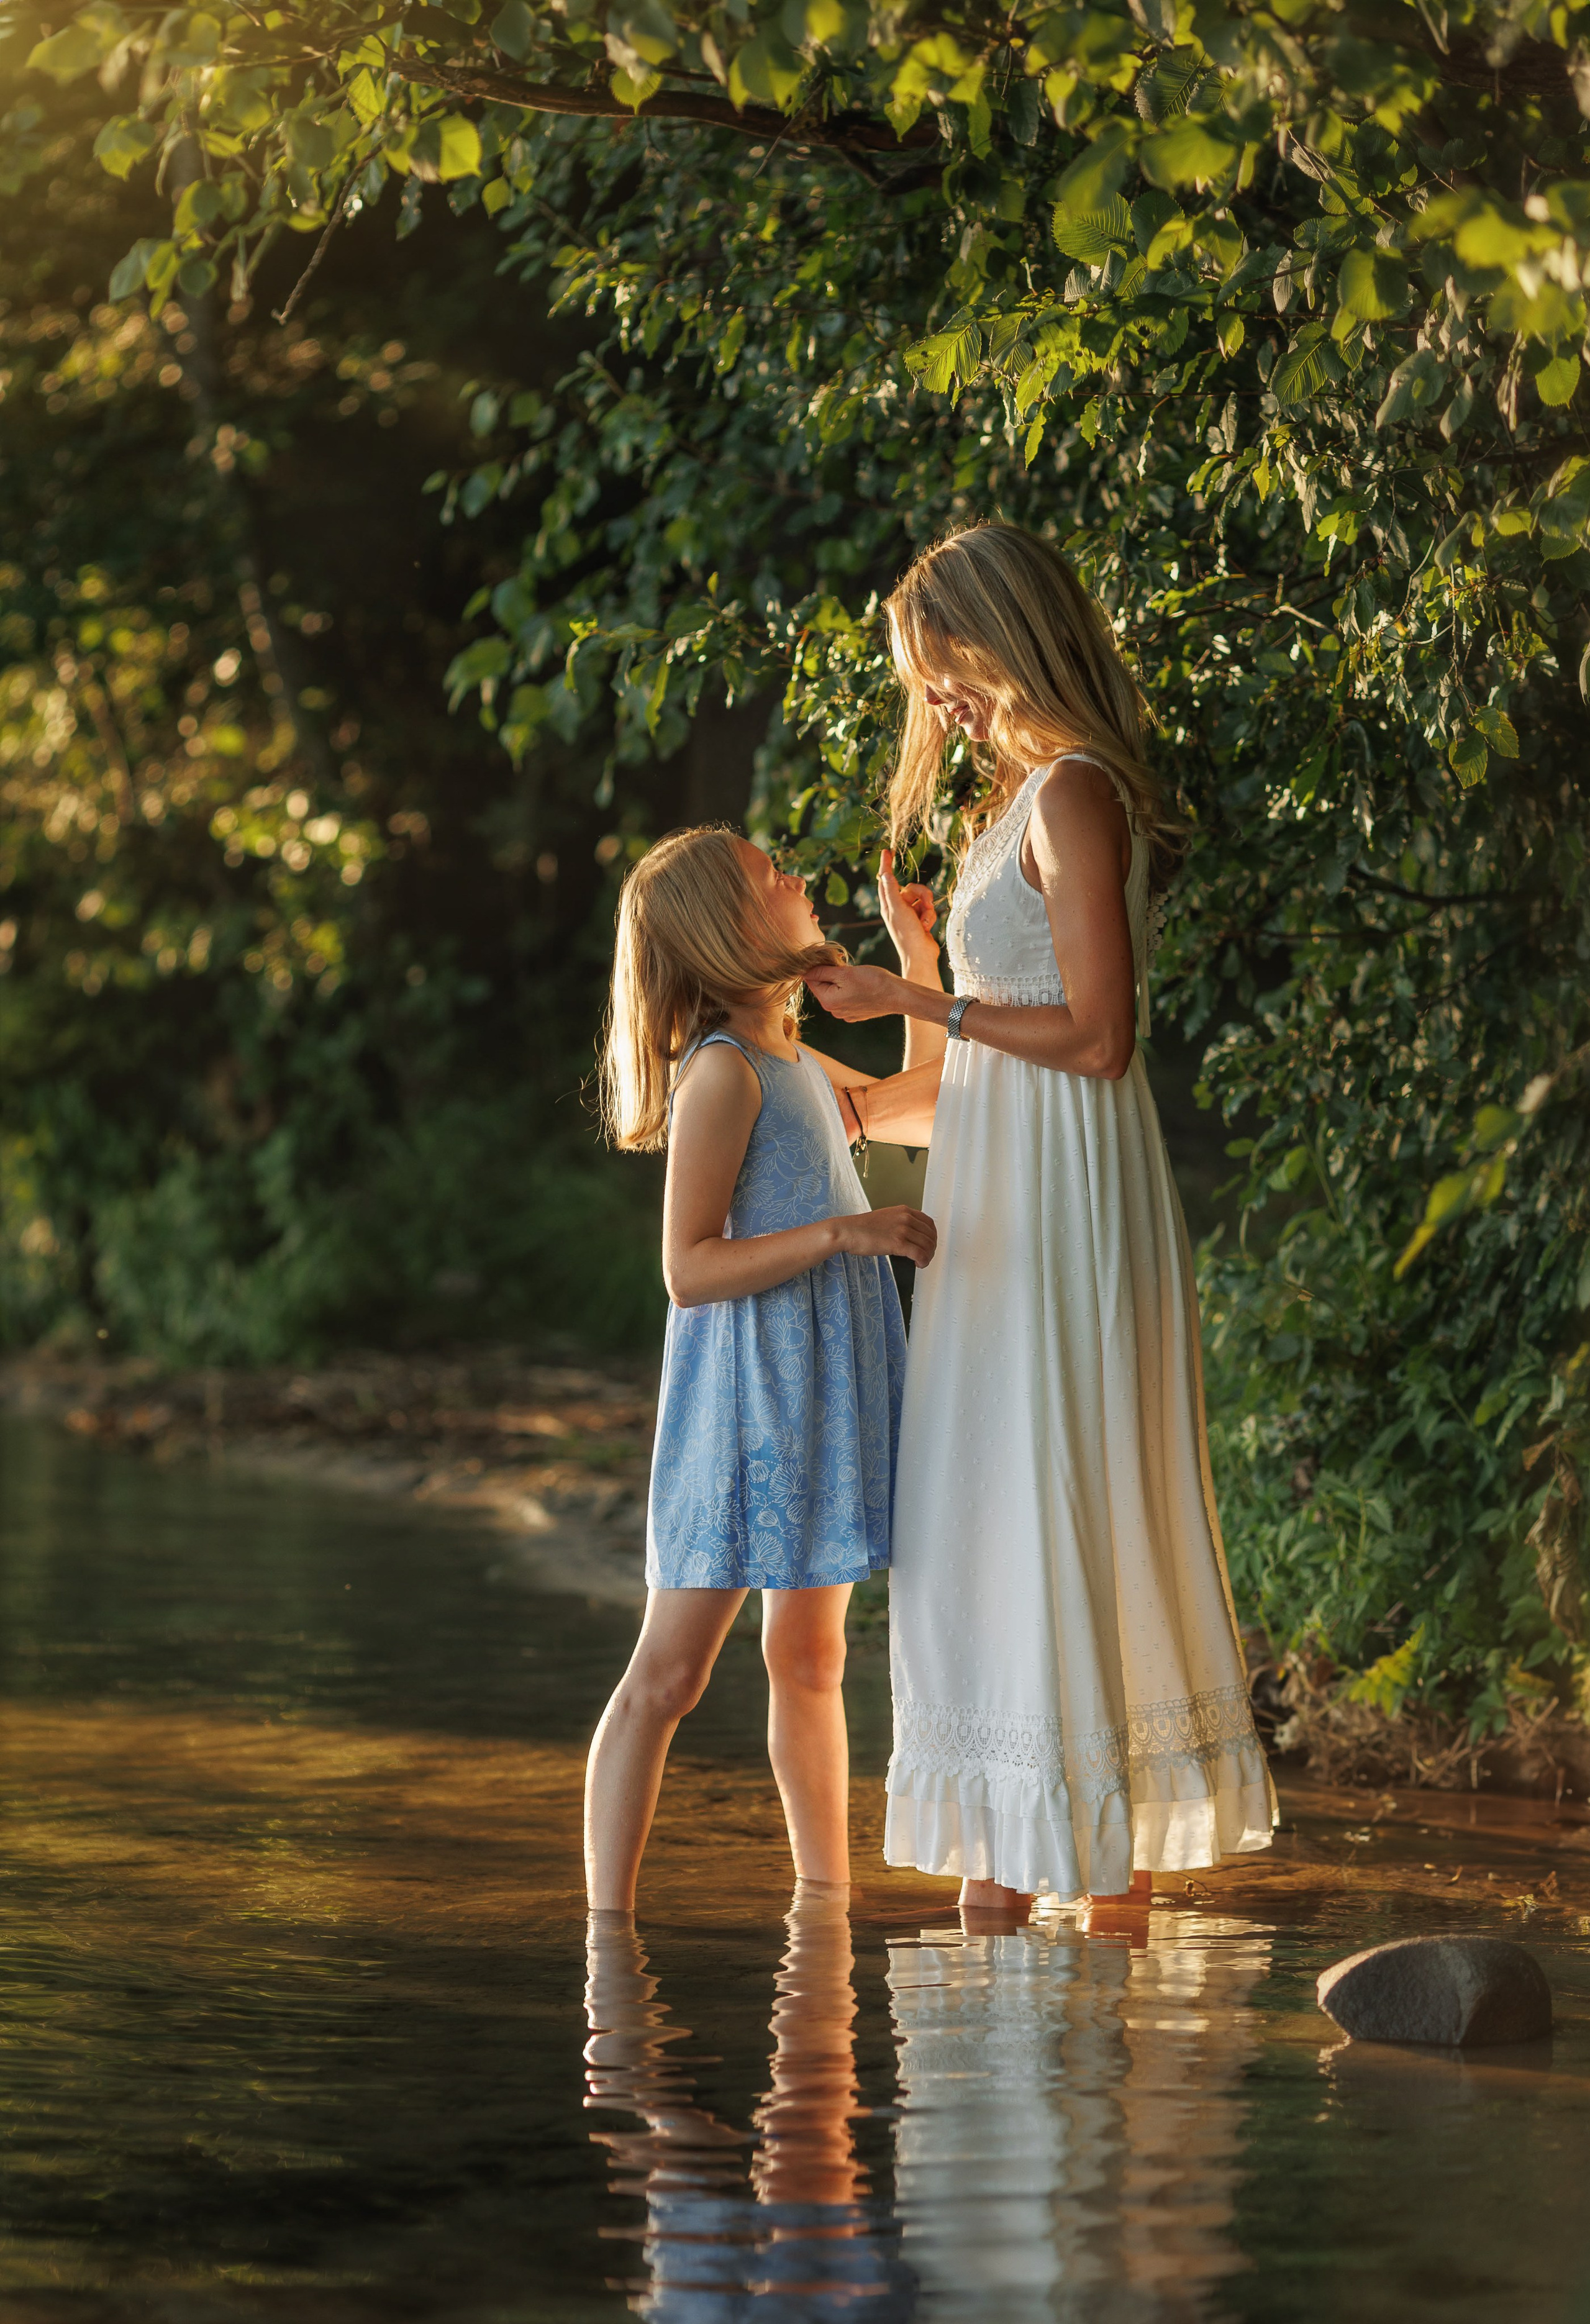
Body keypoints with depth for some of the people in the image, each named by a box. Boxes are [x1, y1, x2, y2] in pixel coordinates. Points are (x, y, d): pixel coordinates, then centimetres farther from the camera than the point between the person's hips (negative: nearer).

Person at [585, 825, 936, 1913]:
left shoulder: (803, 1067, 14)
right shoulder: (724, 1073, -13)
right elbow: (690, 1268, -18)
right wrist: (840, 1233, -26)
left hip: (825, 1397, 9)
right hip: (748, 1398, -9)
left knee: (810, 1658, 16)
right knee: (670, 1670, -8)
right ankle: (607, 1924, -7)